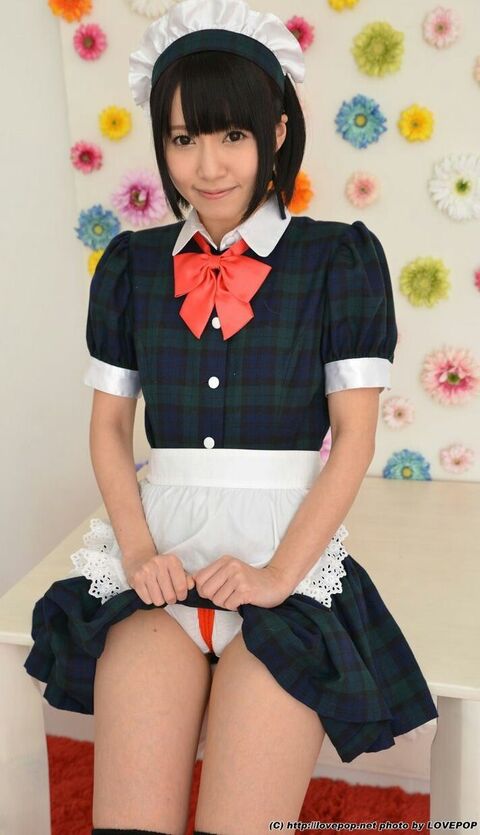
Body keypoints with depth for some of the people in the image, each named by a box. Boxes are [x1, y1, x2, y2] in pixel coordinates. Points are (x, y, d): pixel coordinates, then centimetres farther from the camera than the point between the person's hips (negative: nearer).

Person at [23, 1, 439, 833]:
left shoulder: (340, 258, 1)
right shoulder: (132, 263, 11)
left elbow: (354, 434, -2)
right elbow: (109, 424, 11)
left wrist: (279, 572, -11)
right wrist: (138, 552, -4)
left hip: (289, 554, -2)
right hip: (162, 551, 2)